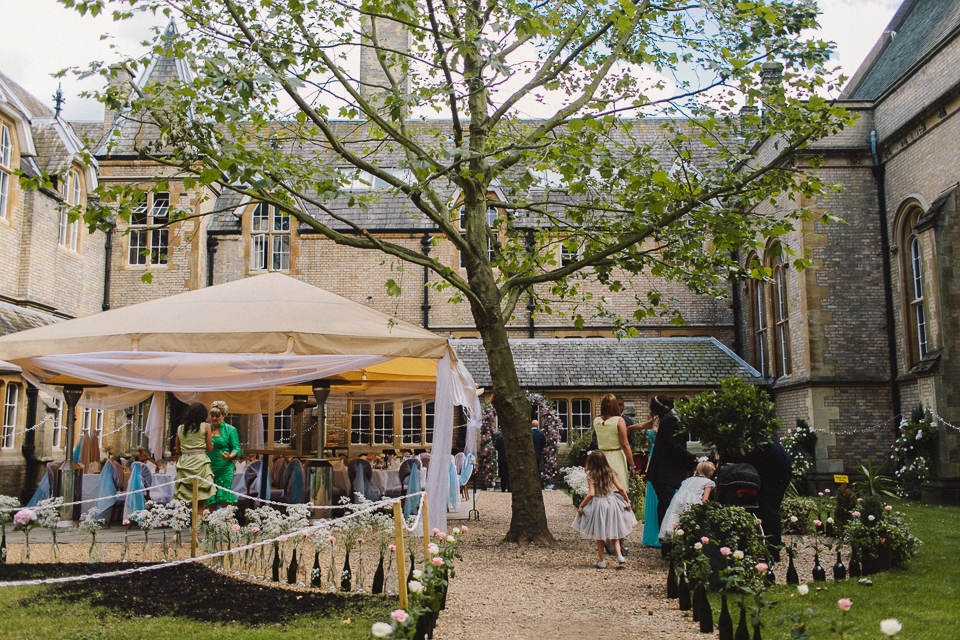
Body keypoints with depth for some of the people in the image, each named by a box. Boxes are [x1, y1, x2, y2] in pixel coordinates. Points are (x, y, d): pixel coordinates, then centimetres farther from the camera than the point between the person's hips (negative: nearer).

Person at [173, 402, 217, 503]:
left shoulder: (180, 428, 10)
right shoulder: (205, 426, 0)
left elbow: (178, 451, 12)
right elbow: (209, 448, 1)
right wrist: (210, 436, 18)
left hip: (184, 464, 3)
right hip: (200, 463, -3)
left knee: (182, 504, 5)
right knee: (200, 504, 0)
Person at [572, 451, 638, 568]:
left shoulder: (590, 475, -10)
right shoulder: (611, 473, -1)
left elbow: (591, 494, -17)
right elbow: (621, 489, -4)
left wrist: (581, 506, -9)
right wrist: (627, 501, 9)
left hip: (597, 505, -3)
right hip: (612, 503, 3)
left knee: (599, 535, 10)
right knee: (614, 532, 18)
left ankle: (601, 561, 14)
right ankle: (619, 555, 5)